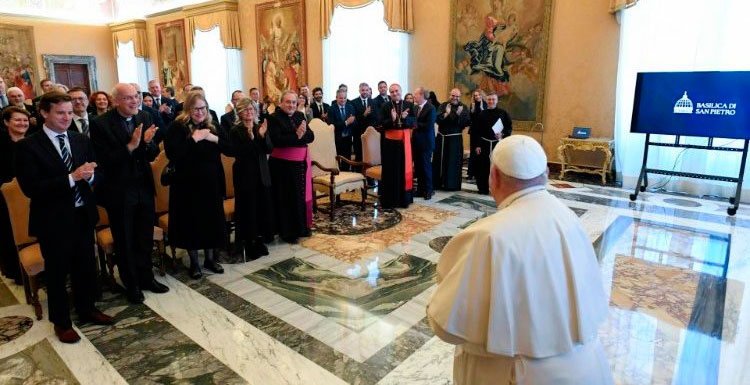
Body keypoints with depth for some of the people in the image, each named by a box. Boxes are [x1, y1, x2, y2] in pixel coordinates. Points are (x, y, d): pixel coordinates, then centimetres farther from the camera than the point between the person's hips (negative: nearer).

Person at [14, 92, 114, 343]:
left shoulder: (81, 140, 5)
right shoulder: (28, 146, -11)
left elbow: (96, 174, 6)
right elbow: (31, 189, -18)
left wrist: (89, 175, -18)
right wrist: (72, 177, -26)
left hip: (83, 214, 5)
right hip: (53, 220, -4)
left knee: (86, 267, 17)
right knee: (57, 273, 11)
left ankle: (87, 310, 38)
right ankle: (61, 322, 30)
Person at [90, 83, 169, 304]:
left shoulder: (144, 118, -1)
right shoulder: (100, 124, -14)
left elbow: (153, 155, -1)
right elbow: (104, 161, -18)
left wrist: (147, 142, -22)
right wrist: (130, 146, -27)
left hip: (144, 188, 4)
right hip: (119, 191, -4)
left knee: (145, 238, 17)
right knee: (124, 242, 13)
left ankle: (146, 277, 36)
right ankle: (131, 284, 30)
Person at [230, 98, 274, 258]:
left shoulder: (261, 127, 7)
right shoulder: (236, 131, -6)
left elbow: (269, 149, -1)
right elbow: (238, 154, -16)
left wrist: (263, 135, -17)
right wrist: (250, 138, -26)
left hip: (262, 174, 5)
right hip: (245, 175, -4)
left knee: (263, 207, 8)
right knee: (248, 210, 1)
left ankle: (259, 241, 23)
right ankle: (249, 244, 14)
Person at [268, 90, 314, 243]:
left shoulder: (300, 116, 10)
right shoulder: (274, 118, -7)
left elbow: (311, 137, 2)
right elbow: (277, 140, -20)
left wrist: (303, 133, -19)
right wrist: (296, 135, -24)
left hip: (301, 162, 6)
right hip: (283, 164, -6)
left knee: (302, 195, 12)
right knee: (287, 198, 2)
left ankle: (302, 227, 27)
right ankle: (288, 232, 13)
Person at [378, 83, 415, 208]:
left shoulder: (409, 106, 5)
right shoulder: (385, 106, 0)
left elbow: (413, 122, -1)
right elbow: (382, 123, -8)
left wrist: (405, 118, -20)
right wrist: (392, 119, -25)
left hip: (404, 140, 2)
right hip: (389, 141, -2)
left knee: (404, 168, 6)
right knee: (390, 170, 3)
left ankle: (404, 198, 16)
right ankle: (388, 200, 9)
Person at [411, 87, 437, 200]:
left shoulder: (431, 108, -12)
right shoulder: (415, 107, 11)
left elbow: (429, 126, -19)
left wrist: (417, 125, -14)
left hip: (425, 143, -7)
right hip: (416, 142, 7)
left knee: (426, 167, 2)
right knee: (417, 167, 11)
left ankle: (428, 190, 14)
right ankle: (420, 189, 21)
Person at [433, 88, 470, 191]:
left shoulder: (463, 108, 1)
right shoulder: (443, 106, 4)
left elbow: (466, 123, -9)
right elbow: (437, 119, -7)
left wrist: (460, 115, -24)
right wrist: (446, 114, -22)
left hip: (455, 138, -2)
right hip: (441, 137, 2)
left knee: (453, 162, 1)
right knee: (439, 160, 6)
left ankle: (452, 184, 9)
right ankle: (438, 182, 16)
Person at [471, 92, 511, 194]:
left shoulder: (503, 113, 3)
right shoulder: (482, 114, 5)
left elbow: (509, 127, 5)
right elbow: (476, 131, 3)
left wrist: (503, 134, -15)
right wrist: (476, 145, -4)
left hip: (498, 144, -1)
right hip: (484, 144, 1)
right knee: (483, 167, 2)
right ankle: (483, 188, 14)